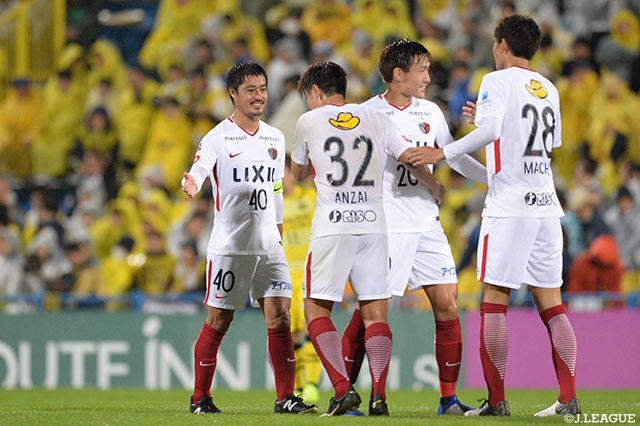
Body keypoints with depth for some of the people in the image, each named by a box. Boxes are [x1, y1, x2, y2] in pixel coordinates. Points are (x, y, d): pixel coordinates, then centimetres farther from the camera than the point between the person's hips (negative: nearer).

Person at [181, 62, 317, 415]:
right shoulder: (218, 138, -4)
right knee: (218, 323, 0)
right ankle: (200, 397, 12)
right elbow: (199, 168, -21)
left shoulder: (275, 138, 14)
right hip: (229, 245, -4)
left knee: (279, 319, -4)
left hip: (268, 246, 5)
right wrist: (191, 183, -45)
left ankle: (285, 397, -1)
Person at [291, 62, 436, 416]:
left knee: (316, 309, 5)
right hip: (373, 225, 3)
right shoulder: (376, 120, 12)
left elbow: (298, 173, 21)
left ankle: (343, 388, -11)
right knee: (375, 311, 5)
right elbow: (413, 159, 10)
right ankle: (378, 394, -11)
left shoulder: (309, 121, 7)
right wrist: (434, 187, 30)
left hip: (331, 227, -3)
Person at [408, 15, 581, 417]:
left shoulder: (498, 81, -5)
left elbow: (489, 131, -20)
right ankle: (569, 398, 0)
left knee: (495, 301, -2)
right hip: (546, 204, 7)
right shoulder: (549, 89, 16)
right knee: (551, 304, 6)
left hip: (509, 207, -7)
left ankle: (496, 400, -4)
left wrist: (443, 153, -14)